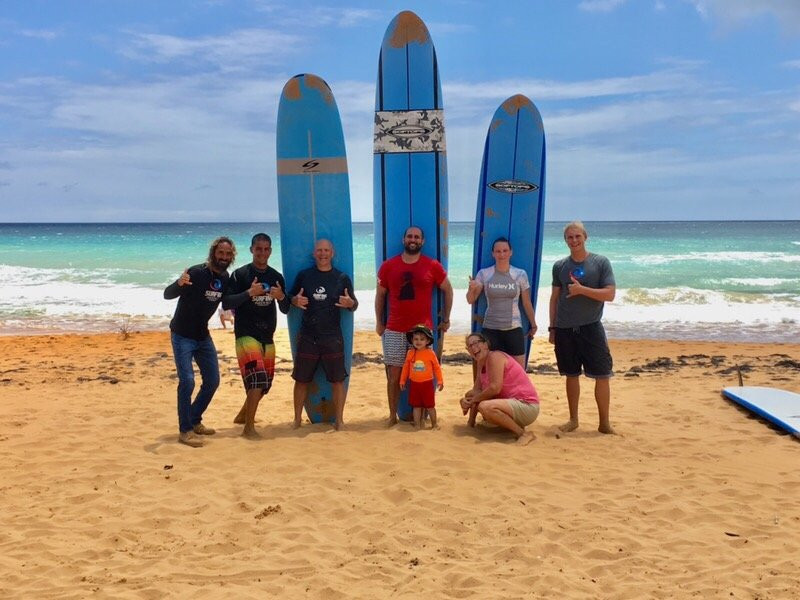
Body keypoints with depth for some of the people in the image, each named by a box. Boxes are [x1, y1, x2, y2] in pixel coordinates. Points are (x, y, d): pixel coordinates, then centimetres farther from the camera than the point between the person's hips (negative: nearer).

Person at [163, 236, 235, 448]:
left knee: (212, 381, 10)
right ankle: (185, 431, -3)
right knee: (187, 381, -14)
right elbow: (167, 294, -26)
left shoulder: (225, 278, 0)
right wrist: (179, 284, -46)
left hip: (203, 335, 7)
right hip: (182, 335, -7)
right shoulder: (197, 273, -20)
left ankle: (195, 421, 26)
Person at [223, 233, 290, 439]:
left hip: (267, 337, 6)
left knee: (265, 383, 14)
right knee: (257, 379, -19)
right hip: (246, 335, -6)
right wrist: (249, 293, -24)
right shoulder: (240, 274, -6)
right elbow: (226, 303, -12)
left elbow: (285, 310, 8)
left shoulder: (276, 277, 7)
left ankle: (243, 415, 36)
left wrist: (282, 297, -13)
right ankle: (248, 427, -10)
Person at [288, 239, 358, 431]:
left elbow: (354, 304, 9)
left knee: (338, 379, 0)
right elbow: (291, 297, 13)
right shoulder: (303, 276, 6)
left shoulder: (342, 278, 5)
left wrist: (350, 303, -14)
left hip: (333, 337, 0)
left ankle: (339, 420, 12)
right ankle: (297, 419, 20)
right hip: (307, 337, 1)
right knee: (301, 379, 6)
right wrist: (295, 301, -11)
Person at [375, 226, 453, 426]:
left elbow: (448, 290, 10)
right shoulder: (388, 266, 2)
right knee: (394, 374, 3)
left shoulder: (433, 266, 0)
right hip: (394, 330, 1)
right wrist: (379, 322, 9)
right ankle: (392, 416, 13)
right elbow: (380, 295, 11)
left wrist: (446, 320, 9)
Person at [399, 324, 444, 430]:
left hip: (427, 383, -2)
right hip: (414, 384, 2)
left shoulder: (431, 353, -8)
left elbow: (437, 368, -2)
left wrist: (440, 381, -4)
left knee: (430, 406, 6)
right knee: (416, 406, 9)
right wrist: (402, 381, 9)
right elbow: (406, 367, 8)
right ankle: (417, 425, 17)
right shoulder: (410, 353, -1)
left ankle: (434, 424, 21)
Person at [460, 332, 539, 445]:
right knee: (469, 397, 16)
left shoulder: (494, 356, -17)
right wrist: (467, 401, -14)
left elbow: (495, 388, -26)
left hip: (527, 406, -10)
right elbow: (477, 390, 8)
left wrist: (473, 399, -15)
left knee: (484, 407, -35)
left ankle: (523, 433, -22)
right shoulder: (481, 363, 11)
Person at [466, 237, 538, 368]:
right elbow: (471, 300, 4)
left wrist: (533, 325, 16)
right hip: (490, 329, 0)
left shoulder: (520, 275, 1)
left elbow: (527, 303, 9)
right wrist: (471, 289, -17)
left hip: (513, 329, 0)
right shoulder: (483, 274, 1)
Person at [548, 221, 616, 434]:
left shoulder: (601, 263, -2)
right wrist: (552, 328, 7)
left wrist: (582, 290, -18)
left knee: (602, 375, -2)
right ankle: (573, 419, 21)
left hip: (591, 328, -2)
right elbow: (554, 298, 10)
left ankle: (604, 423, 9)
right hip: (565, 329, 2)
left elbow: (610, 294, -9)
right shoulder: (559, 266, 7)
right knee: (571, 375, 10)